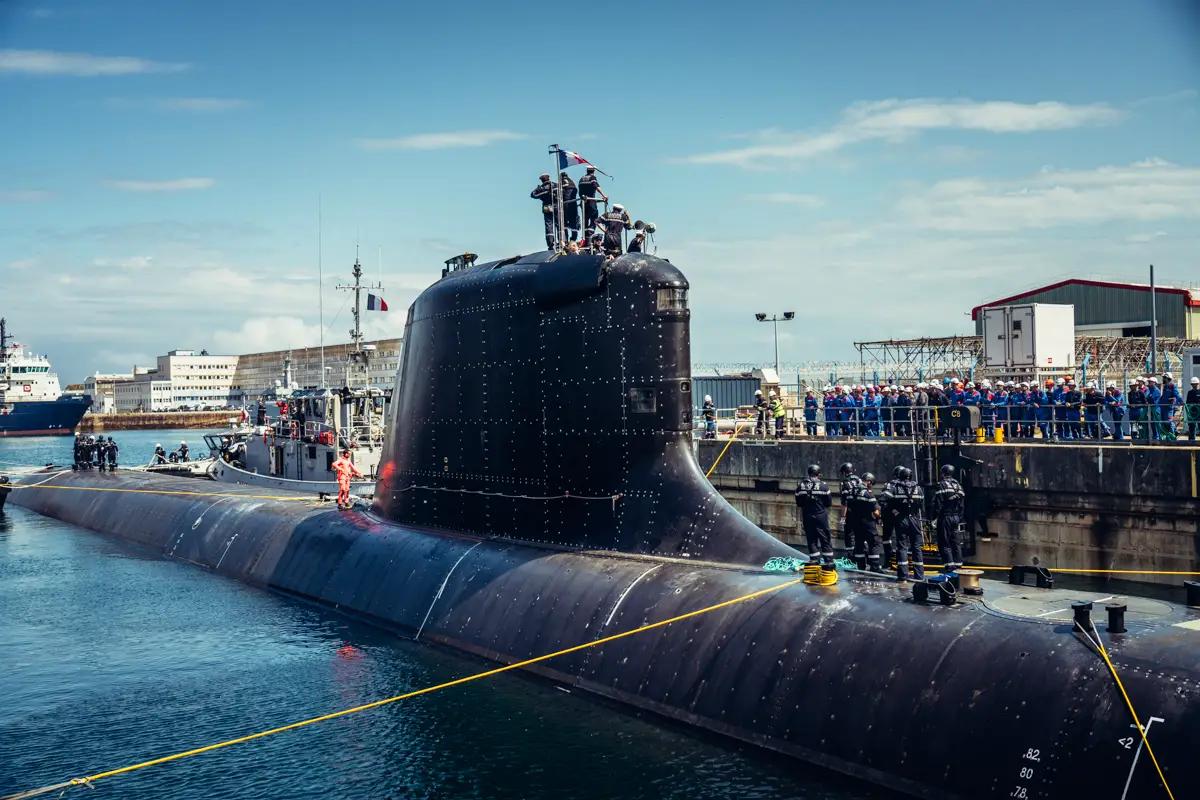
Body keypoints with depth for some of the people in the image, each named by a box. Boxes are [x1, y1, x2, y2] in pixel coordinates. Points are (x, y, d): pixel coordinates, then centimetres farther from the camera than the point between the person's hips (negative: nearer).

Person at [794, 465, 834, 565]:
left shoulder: (800, 486, 4)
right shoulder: (822, 485, -5)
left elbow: (799, 505, 9)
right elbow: (829, 503, 3)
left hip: (807, 517, 2)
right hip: (821, 516, -2)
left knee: (812, 540, 6)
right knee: (825, 540, 5)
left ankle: (815, 561, 3)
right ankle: (829, 562, 4)